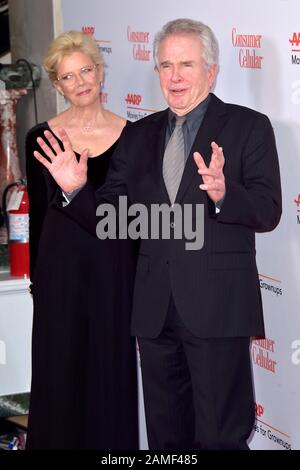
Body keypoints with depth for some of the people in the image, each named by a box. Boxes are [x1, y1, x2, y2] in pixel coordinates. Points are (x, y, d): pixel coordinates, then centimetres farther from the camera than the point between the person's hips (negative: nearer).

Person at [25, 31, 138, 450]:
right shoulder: (41, 137, -2)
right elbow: (38, 212, 4)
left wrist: (141, 275, 4)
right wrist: (37, 277, 6)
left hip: (113, 262, 0)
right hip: (60, 260, 0)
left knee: (112, 367, 8)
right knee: (59, 369, 7)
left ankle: (111, 442, 23)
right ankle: (62, 439, 23)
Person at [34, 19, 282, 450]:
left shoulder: (248, 127, 0)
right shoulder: (138, 136, 14)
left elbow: (268, 212, -8)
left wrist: (223, 195, -27)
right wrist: (76, 189, -7)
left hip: (217, 306, -5)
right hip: (156, 310, 5)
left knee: (220, 438, -2)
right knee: (165, 435, 14)